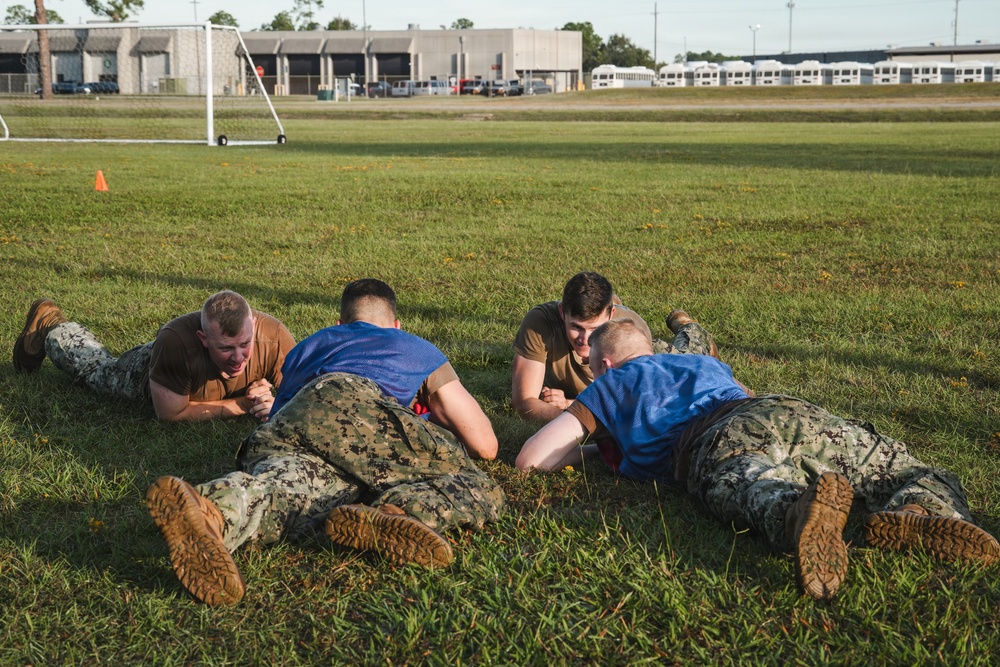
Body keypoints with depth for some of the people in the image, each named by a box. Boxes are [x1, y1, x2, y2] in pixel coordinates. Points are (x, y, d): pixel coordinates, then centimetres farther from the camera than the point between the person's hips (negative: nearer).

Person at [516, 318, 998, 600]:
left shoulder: (610, 386, 30)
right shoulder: (701, 362, 43)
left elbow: (531, 458, 25)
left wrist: (589, 450, 45)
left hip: (717, 445, -3)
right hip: (787, 410, 4)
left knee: (764, 498, -35)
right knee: (927, 480, 3)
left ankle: (805, 510, -71)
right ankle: (913, 516, -32)